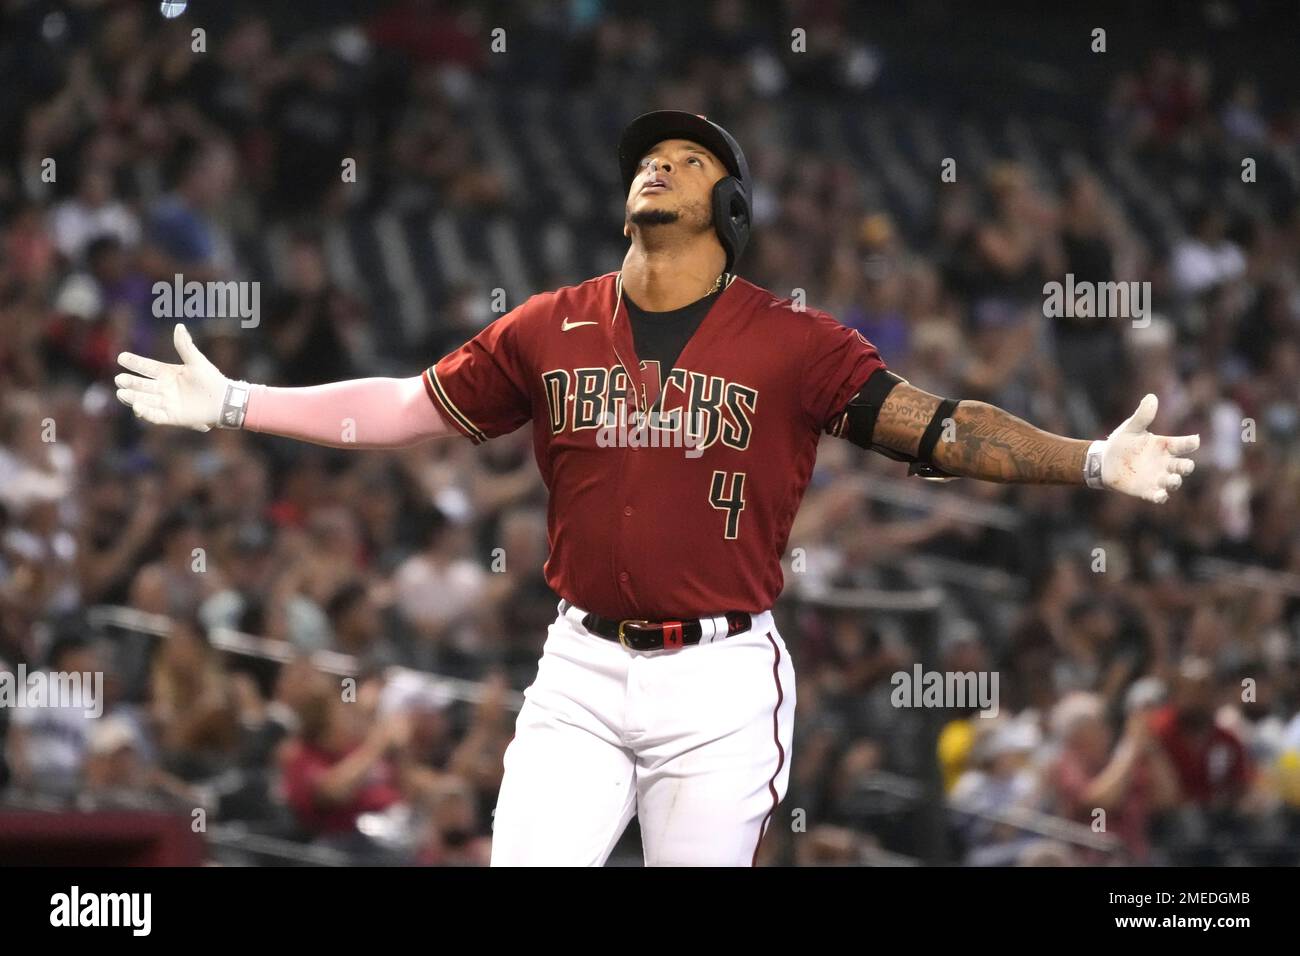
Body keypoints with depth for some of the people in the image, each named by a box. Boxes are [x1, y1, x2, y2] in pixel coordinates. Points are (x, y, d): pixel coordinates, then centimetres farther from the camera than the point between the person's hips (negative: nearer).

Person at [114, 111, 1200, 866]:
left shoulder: (793, 342, -2)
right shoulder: (550, 330, 7)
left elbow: (935, 427, -6)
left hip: (722, 680, -3)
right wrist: (231, 405, 11)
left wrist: (1090, 462, -19)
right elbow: (405, 407, 14)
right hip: (582, 671, 3)